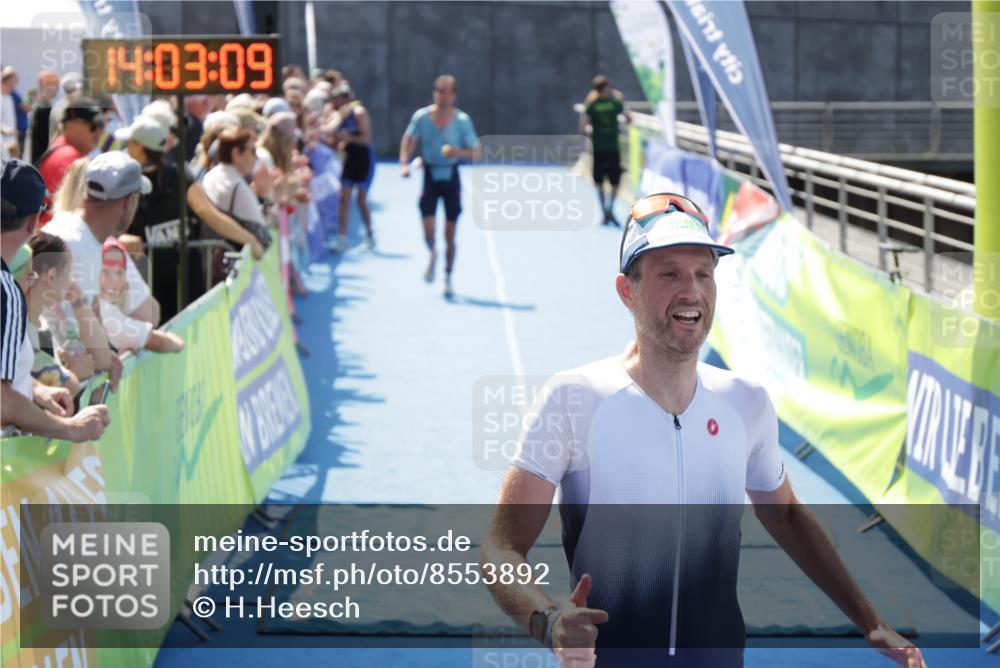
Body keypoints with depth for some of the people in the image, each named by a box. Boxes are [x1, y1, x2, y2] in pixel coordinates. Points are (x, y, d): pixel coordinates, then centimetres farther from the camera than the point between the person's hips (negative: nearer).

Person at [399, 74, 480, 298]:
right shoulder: (421, 116, -5)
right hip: (430, 176, 0)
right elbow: (409, 140, 3)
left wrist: (456, 152, -24)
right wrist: (405, 163, -13)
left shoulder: (462, 120, -7)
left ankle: (448, 277, 20)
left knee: (449, 235, 2)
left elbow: (475, 152, -4)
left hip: (450, 176, 0)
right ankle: (432, 255, 28)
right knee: (428, 231, -8)